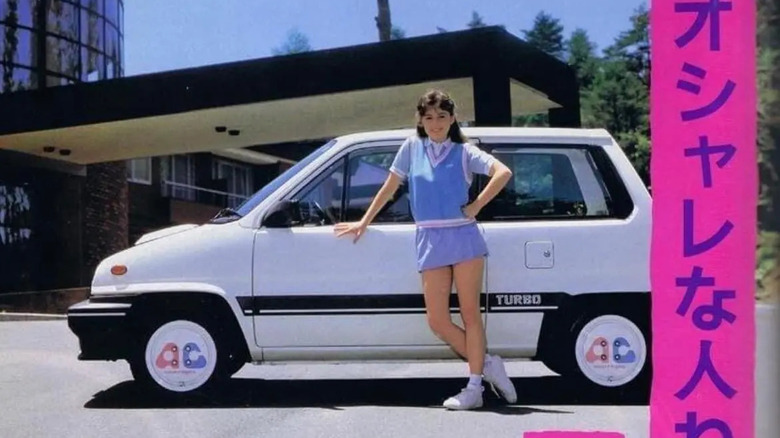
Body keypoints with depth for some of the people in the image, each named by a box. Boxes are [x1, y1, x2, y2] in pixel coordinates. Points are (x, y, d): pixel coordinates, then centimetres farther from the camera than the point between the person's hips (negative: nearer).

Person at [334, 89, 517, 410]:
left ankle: (474, 388, 7)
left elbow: (503, 172, -9)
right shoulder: (412, 147, 10)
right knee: (437, 321, -1)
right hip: (430, 240, 3)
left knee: (470, 313, 0)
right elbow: (390, 186, 16)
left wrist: (476, 206, -11)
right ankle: (487, 364, 17)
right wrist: (364, 222, 18)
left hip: (464, 236, -3)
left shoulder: (463, 151, 2)